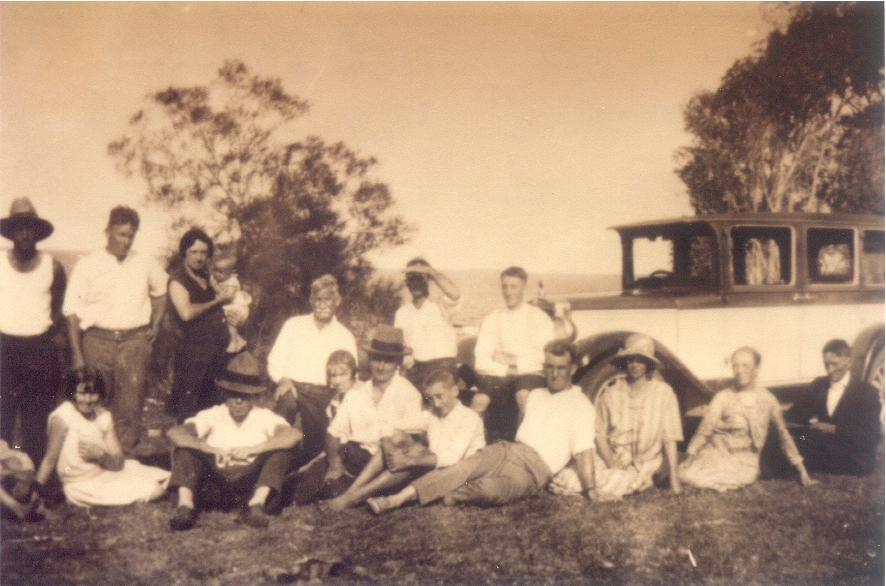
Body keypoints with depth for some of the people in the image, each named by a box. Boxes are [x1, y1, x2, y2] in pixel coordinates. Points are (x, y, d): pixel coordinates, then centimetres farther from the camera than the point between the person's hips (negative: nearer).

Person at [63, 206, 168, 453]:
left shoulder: (146, 264, 8)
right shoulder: (87, 265, 0)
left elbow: (161, 293, 27)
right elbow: (72, 312, -1)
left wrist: (155, 325, 14)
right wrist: (77, 356, -5)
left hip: (134, 340, 1)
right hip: (98, 340, -1)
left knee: (130, 401, -6)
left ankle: (125, 452, 0)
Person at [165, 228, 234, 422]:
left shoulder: (204, 277, 15)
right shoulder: (177, 280, -9)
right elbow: (186, 312, -25)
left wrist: (223, 294, 7)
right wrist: (216, 300, -11)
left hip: (216, 350, 8)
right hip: (193, 350, -8)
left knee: (208, 405, 17)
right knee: (185, 408, -3)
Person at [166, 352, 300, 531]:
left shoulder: (264, 417, 2)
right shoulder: (213, 415, 5)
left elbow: (294, 435, -18)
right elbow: (174, 433, -10)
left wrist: (254, 449, -26)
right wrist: (207, 448, -25)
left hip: (250, 487, -1)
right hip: (214, 487, 1)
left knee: (282, 452, -19)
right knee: (185, 450, -15)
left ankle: (256, 504, -34)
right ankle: (185, 506, -32)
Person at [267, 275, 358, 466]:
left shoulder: (345, 337, 10)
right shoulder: (294, 325, 10)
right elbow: (276, 358, 8)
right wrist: (282, 379, -12)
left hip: (321, 394, 2)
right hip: (292, 387, -2)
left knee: (315, 444, -4)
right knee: (285, 402, -34)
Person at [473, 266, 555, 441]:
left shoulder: (538, 317, 10)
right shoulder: (492, 319, 18)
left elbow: (544, 357, -3)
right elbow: (481, 361, 7)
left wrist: (512, 360, -4)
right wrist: (507, 368, -6)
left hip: (529, 374, -2)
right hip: (496, 375, 2)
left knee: (523, 393, -36)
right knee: (480, 399, -30)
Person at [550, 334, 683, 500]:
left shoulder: (663, 393, -2)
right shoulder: (610, 394, 1)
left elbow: (669, 438, -1)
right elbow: (599, 434, 4)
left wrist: (674, 480, -5)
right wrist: (610, 462, -13)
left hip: (641, 465, -2)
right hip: (610, 458, 2)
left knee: (607, 489, -34)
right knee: (562, 483, -22)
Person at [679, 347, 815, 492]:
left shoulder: (768, 400, 1)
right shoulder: (723, 398, -4)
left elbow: (784, 435, 9)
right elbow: (704, 430, -5)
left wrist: (802, 472, 10)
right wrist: (690, 456, -18)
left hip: (745, 463, 0)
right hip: (717, 453, 0)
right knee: (686, 475, -26)